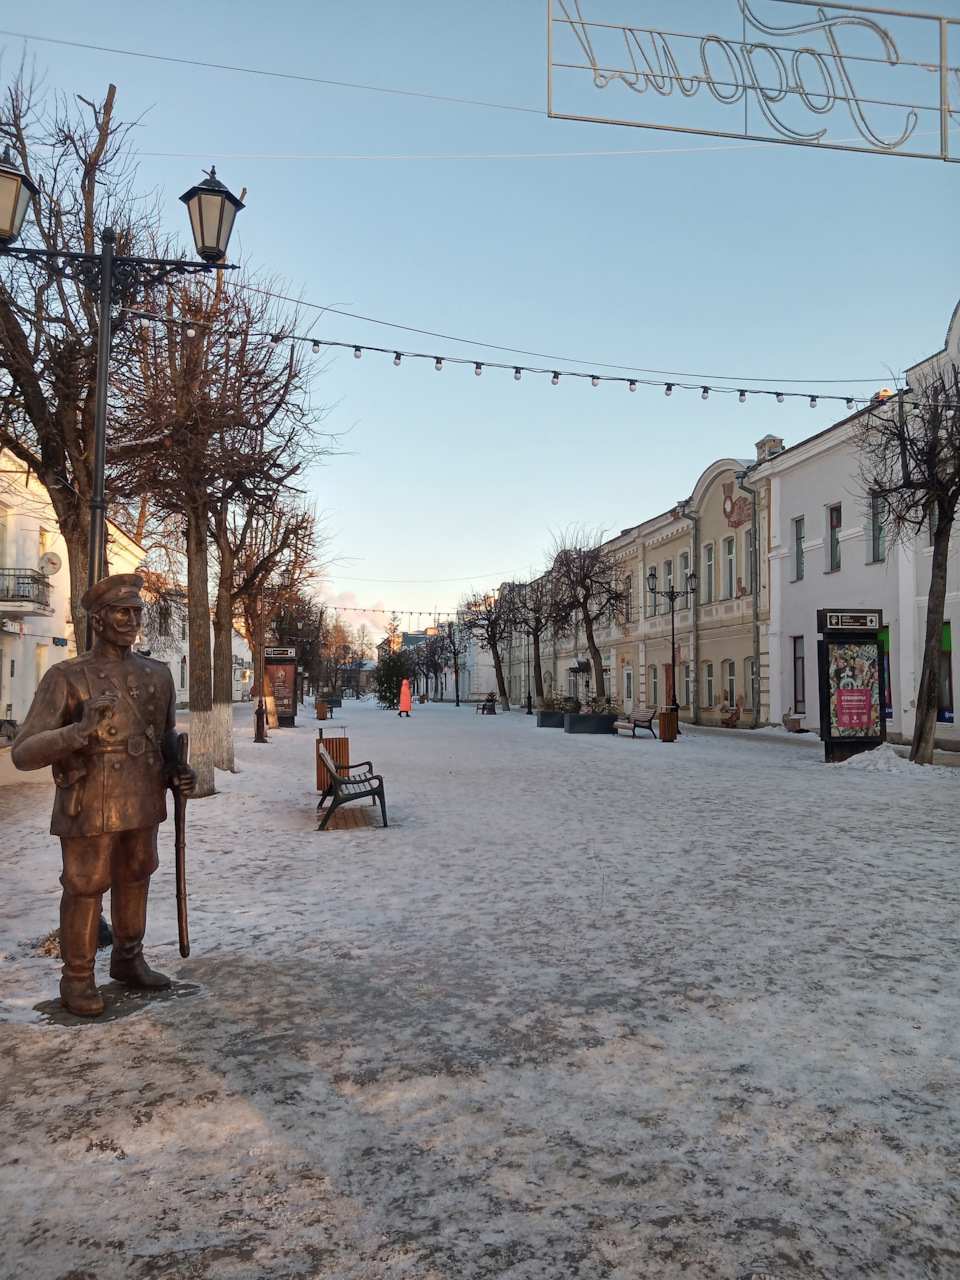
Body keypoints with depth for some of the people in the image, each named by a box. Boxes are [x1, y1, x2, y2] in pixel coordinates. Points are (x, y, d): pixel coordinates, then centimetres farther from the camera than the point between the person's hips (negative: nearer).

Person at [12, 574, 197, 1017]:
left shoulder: (157, 674, 6)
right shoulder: (65, 678, -10)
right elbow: (23, 753, -15)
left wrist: (178, 772, 0)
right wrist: (78, 733, -32)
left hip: (143, 806, 5)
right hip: (90, 810, -5)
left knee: (134, 881, 17)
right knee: (84, 891, 6)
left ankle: (128, 961, 36)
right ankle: (77, 980, 24)